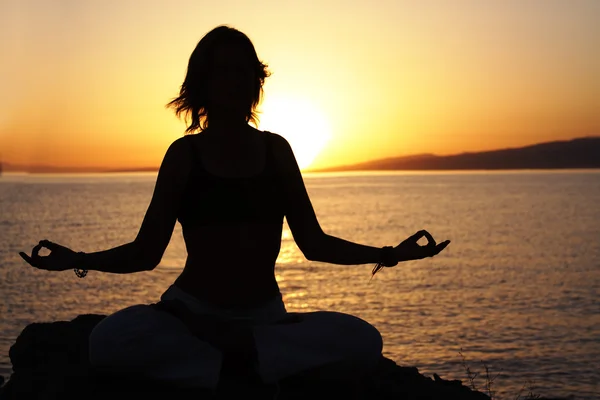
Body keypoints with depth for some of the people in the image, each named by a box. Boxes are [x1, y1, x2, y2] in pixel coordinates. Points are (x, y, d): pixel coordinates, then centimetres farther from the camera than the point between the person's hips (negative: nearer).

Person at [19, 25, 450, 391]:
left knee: (363, 343, -25)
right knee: (109, 340, -33)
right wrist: (81, 260, -18)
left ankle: (234, 345, -15)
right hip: (191, 310, -1)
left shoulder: (275, 150, 6)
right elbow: (146, 252, 0)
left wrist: (389, 254, -5)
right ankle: (245, 358, -18)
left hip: (265, 314, 2)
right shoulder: (184, 154, 1)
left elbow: (313, 243, 7)